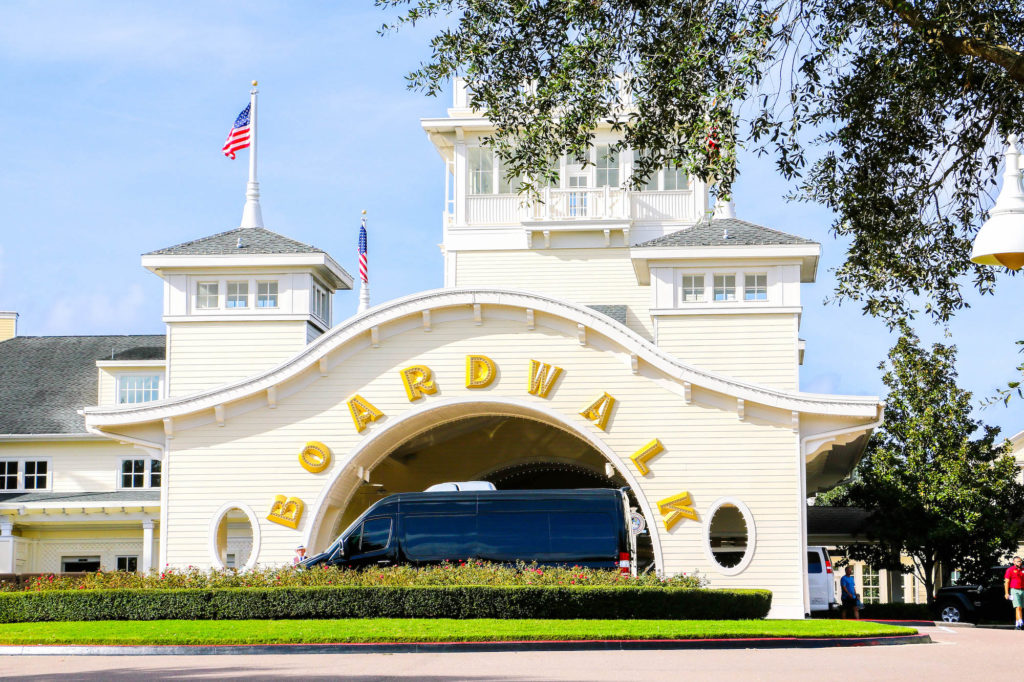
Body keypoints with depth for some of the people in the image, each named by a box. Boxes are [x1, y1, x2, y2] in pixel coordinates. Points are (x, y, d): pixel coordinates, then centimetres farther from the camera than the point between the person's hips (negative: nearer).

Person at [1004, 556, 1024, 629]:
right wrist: (1006, 593, -8)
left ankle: (1017, 624, 11)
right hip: (1014, 591, -5)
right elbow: (1006, 582, -1)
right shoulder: (1010, 570, 1)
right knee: (1018, 607, -15)